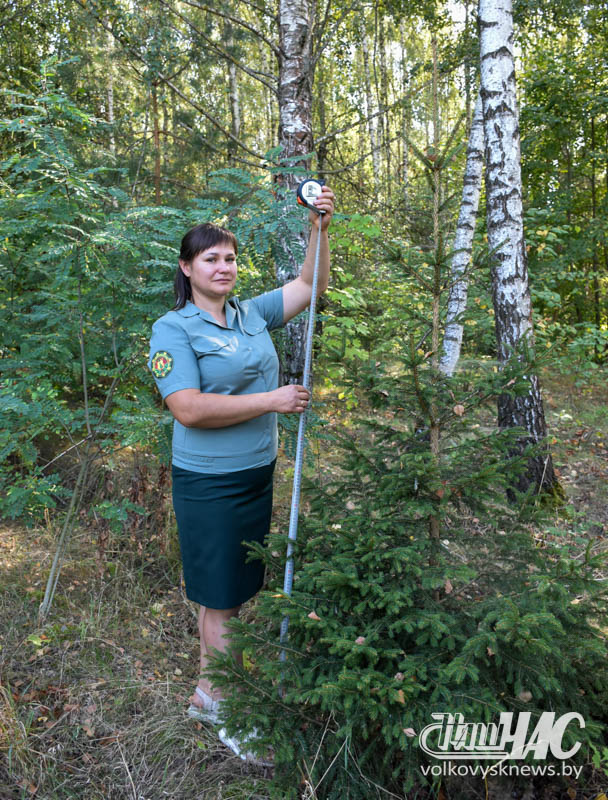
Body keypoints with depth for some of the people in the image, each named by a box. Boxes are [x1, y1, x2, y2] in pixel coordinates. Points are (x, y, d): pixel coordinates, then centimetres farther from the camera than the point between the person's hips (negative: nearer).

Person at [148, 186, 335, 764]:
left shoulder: (252, 314, 7)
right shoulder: (173, 329, -11)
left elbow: (311, 286, 11)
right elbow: (188, 409, -22)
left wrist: (319, 228, -3)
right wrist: (271, 401, -20)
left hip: (257, 475, 7)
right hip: (209, 484, -6)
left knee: (226, 593, 18)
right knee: (221, 599, 6)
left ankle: (206, 693, 38)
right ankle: (229, 715, 26)